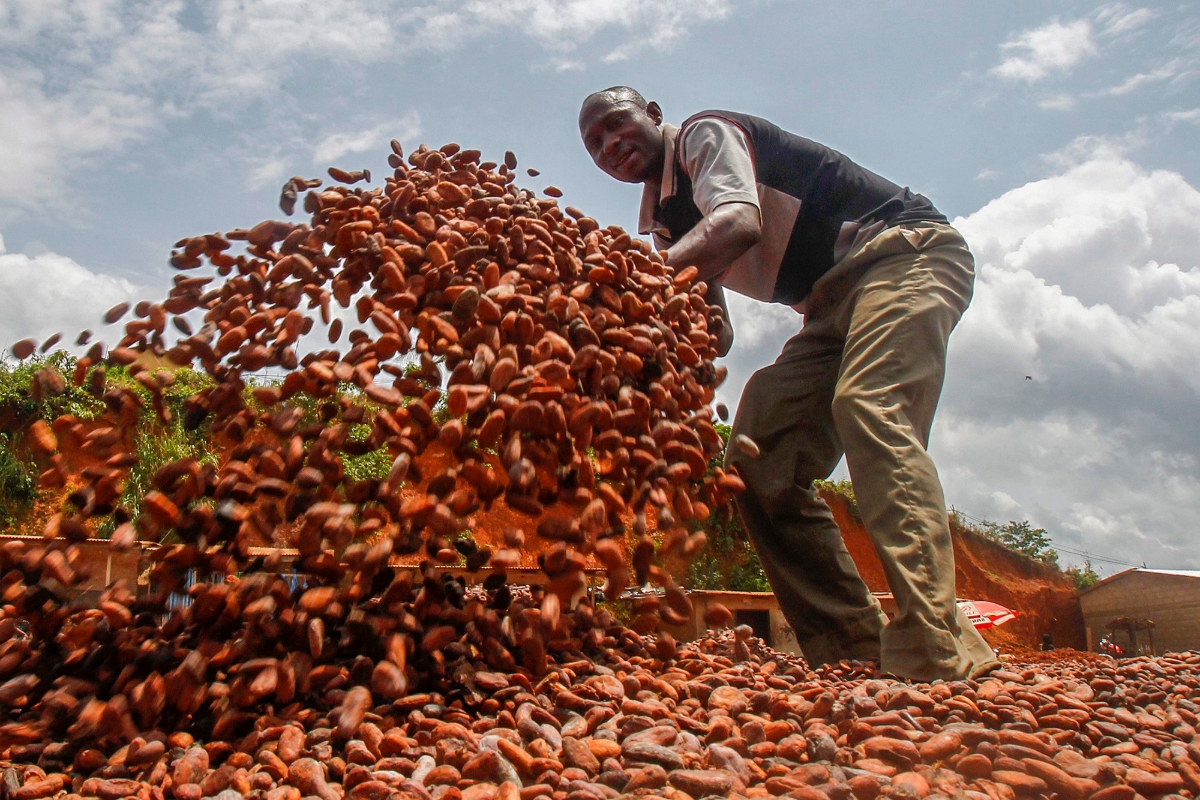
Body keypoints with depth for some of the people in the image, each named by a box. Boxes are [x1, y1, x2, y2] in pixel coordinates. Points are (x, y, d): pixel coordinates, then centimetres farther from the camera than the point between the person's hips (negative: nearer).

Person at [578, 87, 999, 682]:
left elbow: (741, 224, -27)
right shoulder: (666, 220, 15)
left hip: (905, 252, -8)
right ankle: (851, 651, -2)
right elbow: (716, 334, 6)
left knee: (866, 407, -33)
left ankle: (935, 652, -38)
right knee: (759, 465, -5)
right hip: (835, 307, 8)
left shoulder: (705, 133, -5)